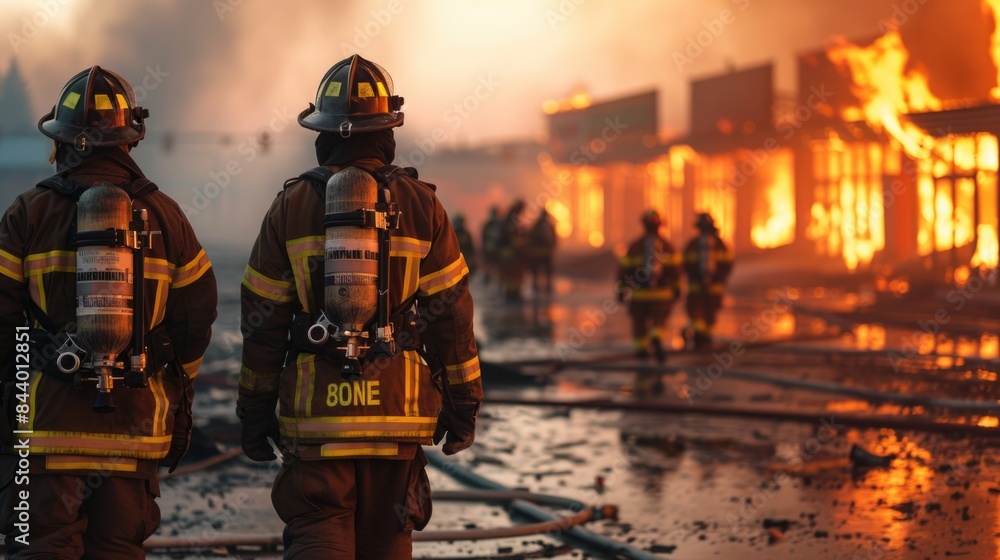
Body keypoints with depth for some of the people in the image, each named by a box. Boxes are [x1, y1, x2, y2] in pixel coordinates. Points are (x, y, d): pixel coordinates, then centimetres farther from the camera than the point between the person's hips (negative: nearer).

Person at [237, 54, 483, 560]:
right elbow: (450, 314, 0)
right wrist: (463, 401, 9)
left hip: (315, 407, -1)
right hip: (396, 405, 1)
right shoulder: (420, 205, -1)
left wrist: (254, 409, 10)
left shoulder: (291, 206, 0)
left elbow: (262, 322, 2)